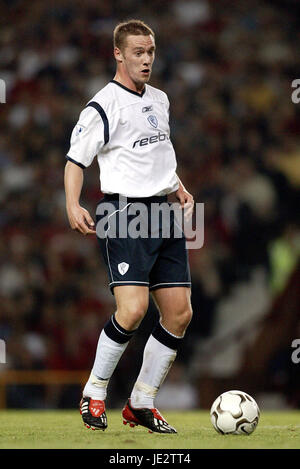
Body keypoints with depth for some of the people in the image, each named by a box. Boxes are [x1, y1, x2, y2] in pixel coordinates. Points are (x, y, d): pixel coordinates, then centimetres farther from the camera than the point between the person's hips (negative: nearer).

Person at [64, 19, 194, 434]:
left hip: (162, 213, 8)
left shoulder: (160, 99, 16)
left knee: (180, 314, 2)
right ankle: (94, 394, -1)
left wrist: (178, 187, 18)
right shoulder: (104, 106, -7)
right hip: (124, 211, -8)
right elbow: (76, 159, -8)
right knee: (133, 308, -21)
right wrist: (73, 206, -23)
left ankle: (142, 404, 14)